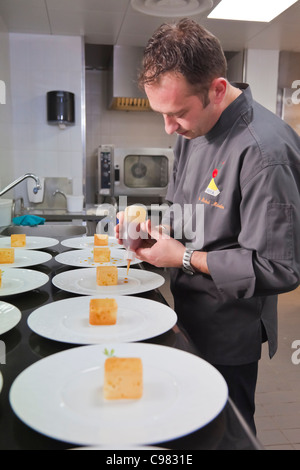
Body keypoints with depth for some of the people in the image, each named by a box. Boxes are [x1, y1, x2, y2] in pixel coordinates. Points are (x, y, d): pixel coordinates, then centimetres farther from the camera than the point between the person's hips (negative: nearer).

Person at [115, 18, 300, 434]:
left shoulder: (264, 150, -26)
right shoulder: (192, 131, 2)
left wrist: (184, 257, -21)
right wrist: (155, 228, -6)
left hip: (228, 336, -7)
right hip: (190, 319, 8)